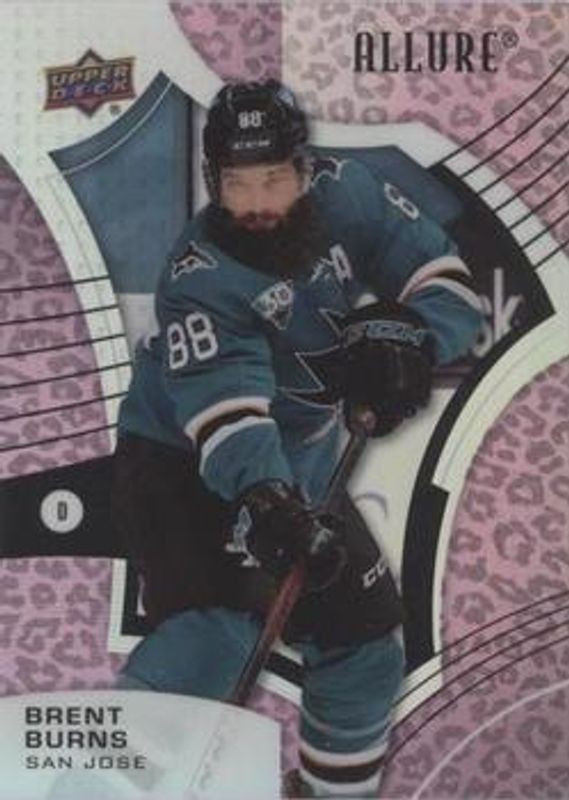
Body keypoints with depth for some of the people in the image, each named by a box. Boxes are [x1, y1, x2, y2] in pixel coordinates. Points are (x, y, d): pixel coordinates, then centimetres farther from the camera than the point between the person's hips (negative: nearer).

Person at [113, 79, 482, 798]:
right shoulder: (200, 278, -26)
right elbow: (225, 410, -37)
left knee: (365, 644, 10)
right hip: (182, 463, -6)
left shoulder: (344, 194, -12)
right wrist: (265, 498, -54)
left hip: (298, 468, 6)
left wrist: (403, 334, -29)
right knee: (213, 633, -27)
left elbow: (443, 275, -8)